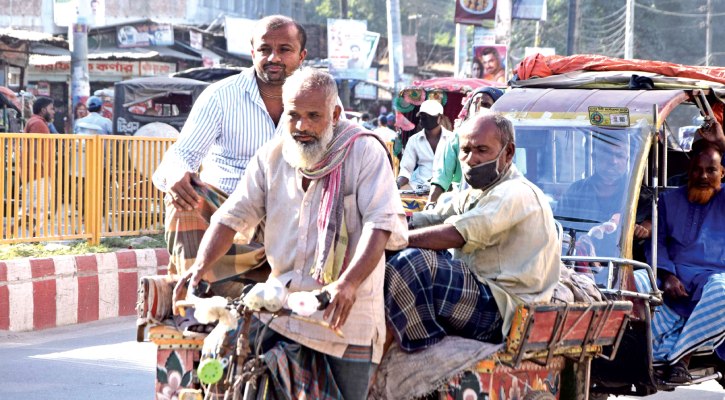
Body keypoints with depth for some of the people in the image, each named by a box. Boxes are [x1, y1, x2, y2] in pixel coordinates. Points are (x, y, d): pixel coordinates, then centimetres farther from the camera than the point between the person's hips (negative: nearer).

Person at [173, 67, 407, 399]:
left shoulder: (364, 151, -6)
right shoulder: (272, 156, 9)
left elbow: (381, 223, -16)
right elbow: (234, 215, 9)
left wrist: (348, 283, -30)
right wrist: (201, 265, -9)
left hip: (346, 312, -4)